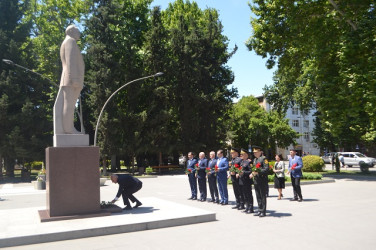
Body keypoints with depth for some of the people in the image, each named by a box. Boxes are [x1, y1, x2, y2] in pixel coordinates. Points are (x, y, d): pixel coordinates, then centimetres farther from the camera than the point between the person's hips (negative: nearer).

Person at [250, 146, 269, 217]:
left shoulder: (264, 159, -8)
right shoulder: (254, 159, 18)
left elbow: (266, 169, -17)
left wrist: (258, 172, -25)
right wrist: (252, 173, 5)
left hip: (262, 180, -8)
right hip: (256, 180, 8)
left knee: (263, 196, -2)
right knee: (258, 196, 12)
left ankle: (263, 212, 5)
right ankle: (260, 210, 21)